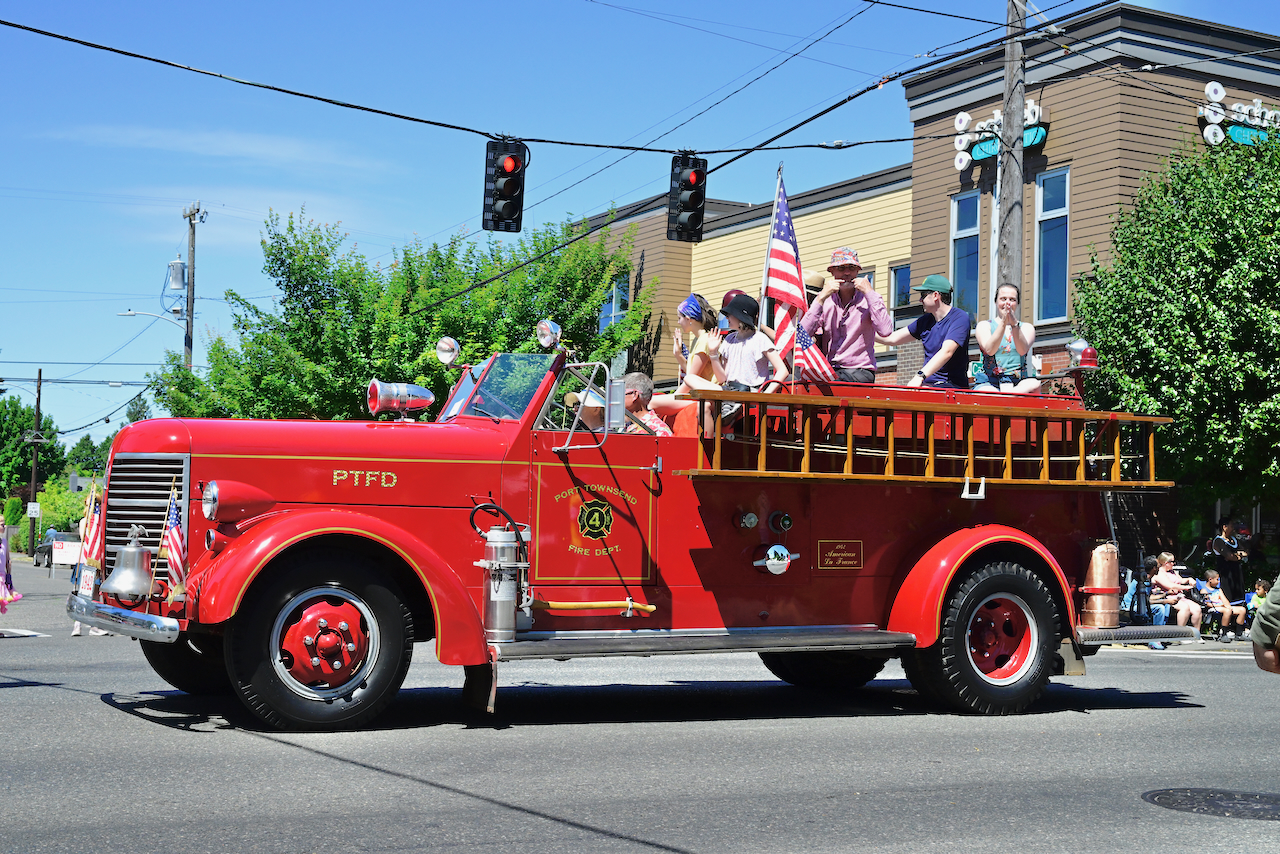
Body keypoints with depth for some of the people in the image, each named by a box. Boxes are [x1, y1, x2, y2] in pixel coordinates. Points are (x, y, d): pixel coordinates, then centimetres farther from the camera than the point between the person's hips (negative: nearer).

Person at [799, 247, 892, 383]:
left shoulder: (868, 300, 4)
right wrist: (821, 298, -9)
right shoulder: (825, 300, 10)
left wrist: (869, 292, -12)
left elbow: (885, 331, -15)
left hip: (860, 371, -2)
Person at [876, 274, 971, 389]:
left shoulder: (960, 317, -7)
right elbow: (892, 339, 22)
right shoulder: (925, 320, 17)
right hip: (927, 384, 7)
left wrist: (920, 376, -33)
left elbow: (946, 352, -22)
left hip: (952, 385, -7)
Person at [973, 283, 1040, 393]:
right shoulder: (984, 326, 11)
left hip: (1019, 383, 3)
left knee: (1035, 384, -34)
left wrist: (1014, 324, -23)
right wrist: (1003, 323, -22)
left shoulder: (1026, 328, 15)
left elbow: (1022, 351, -8)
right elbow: (989, 350, -11)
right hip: (988, 383, -3)